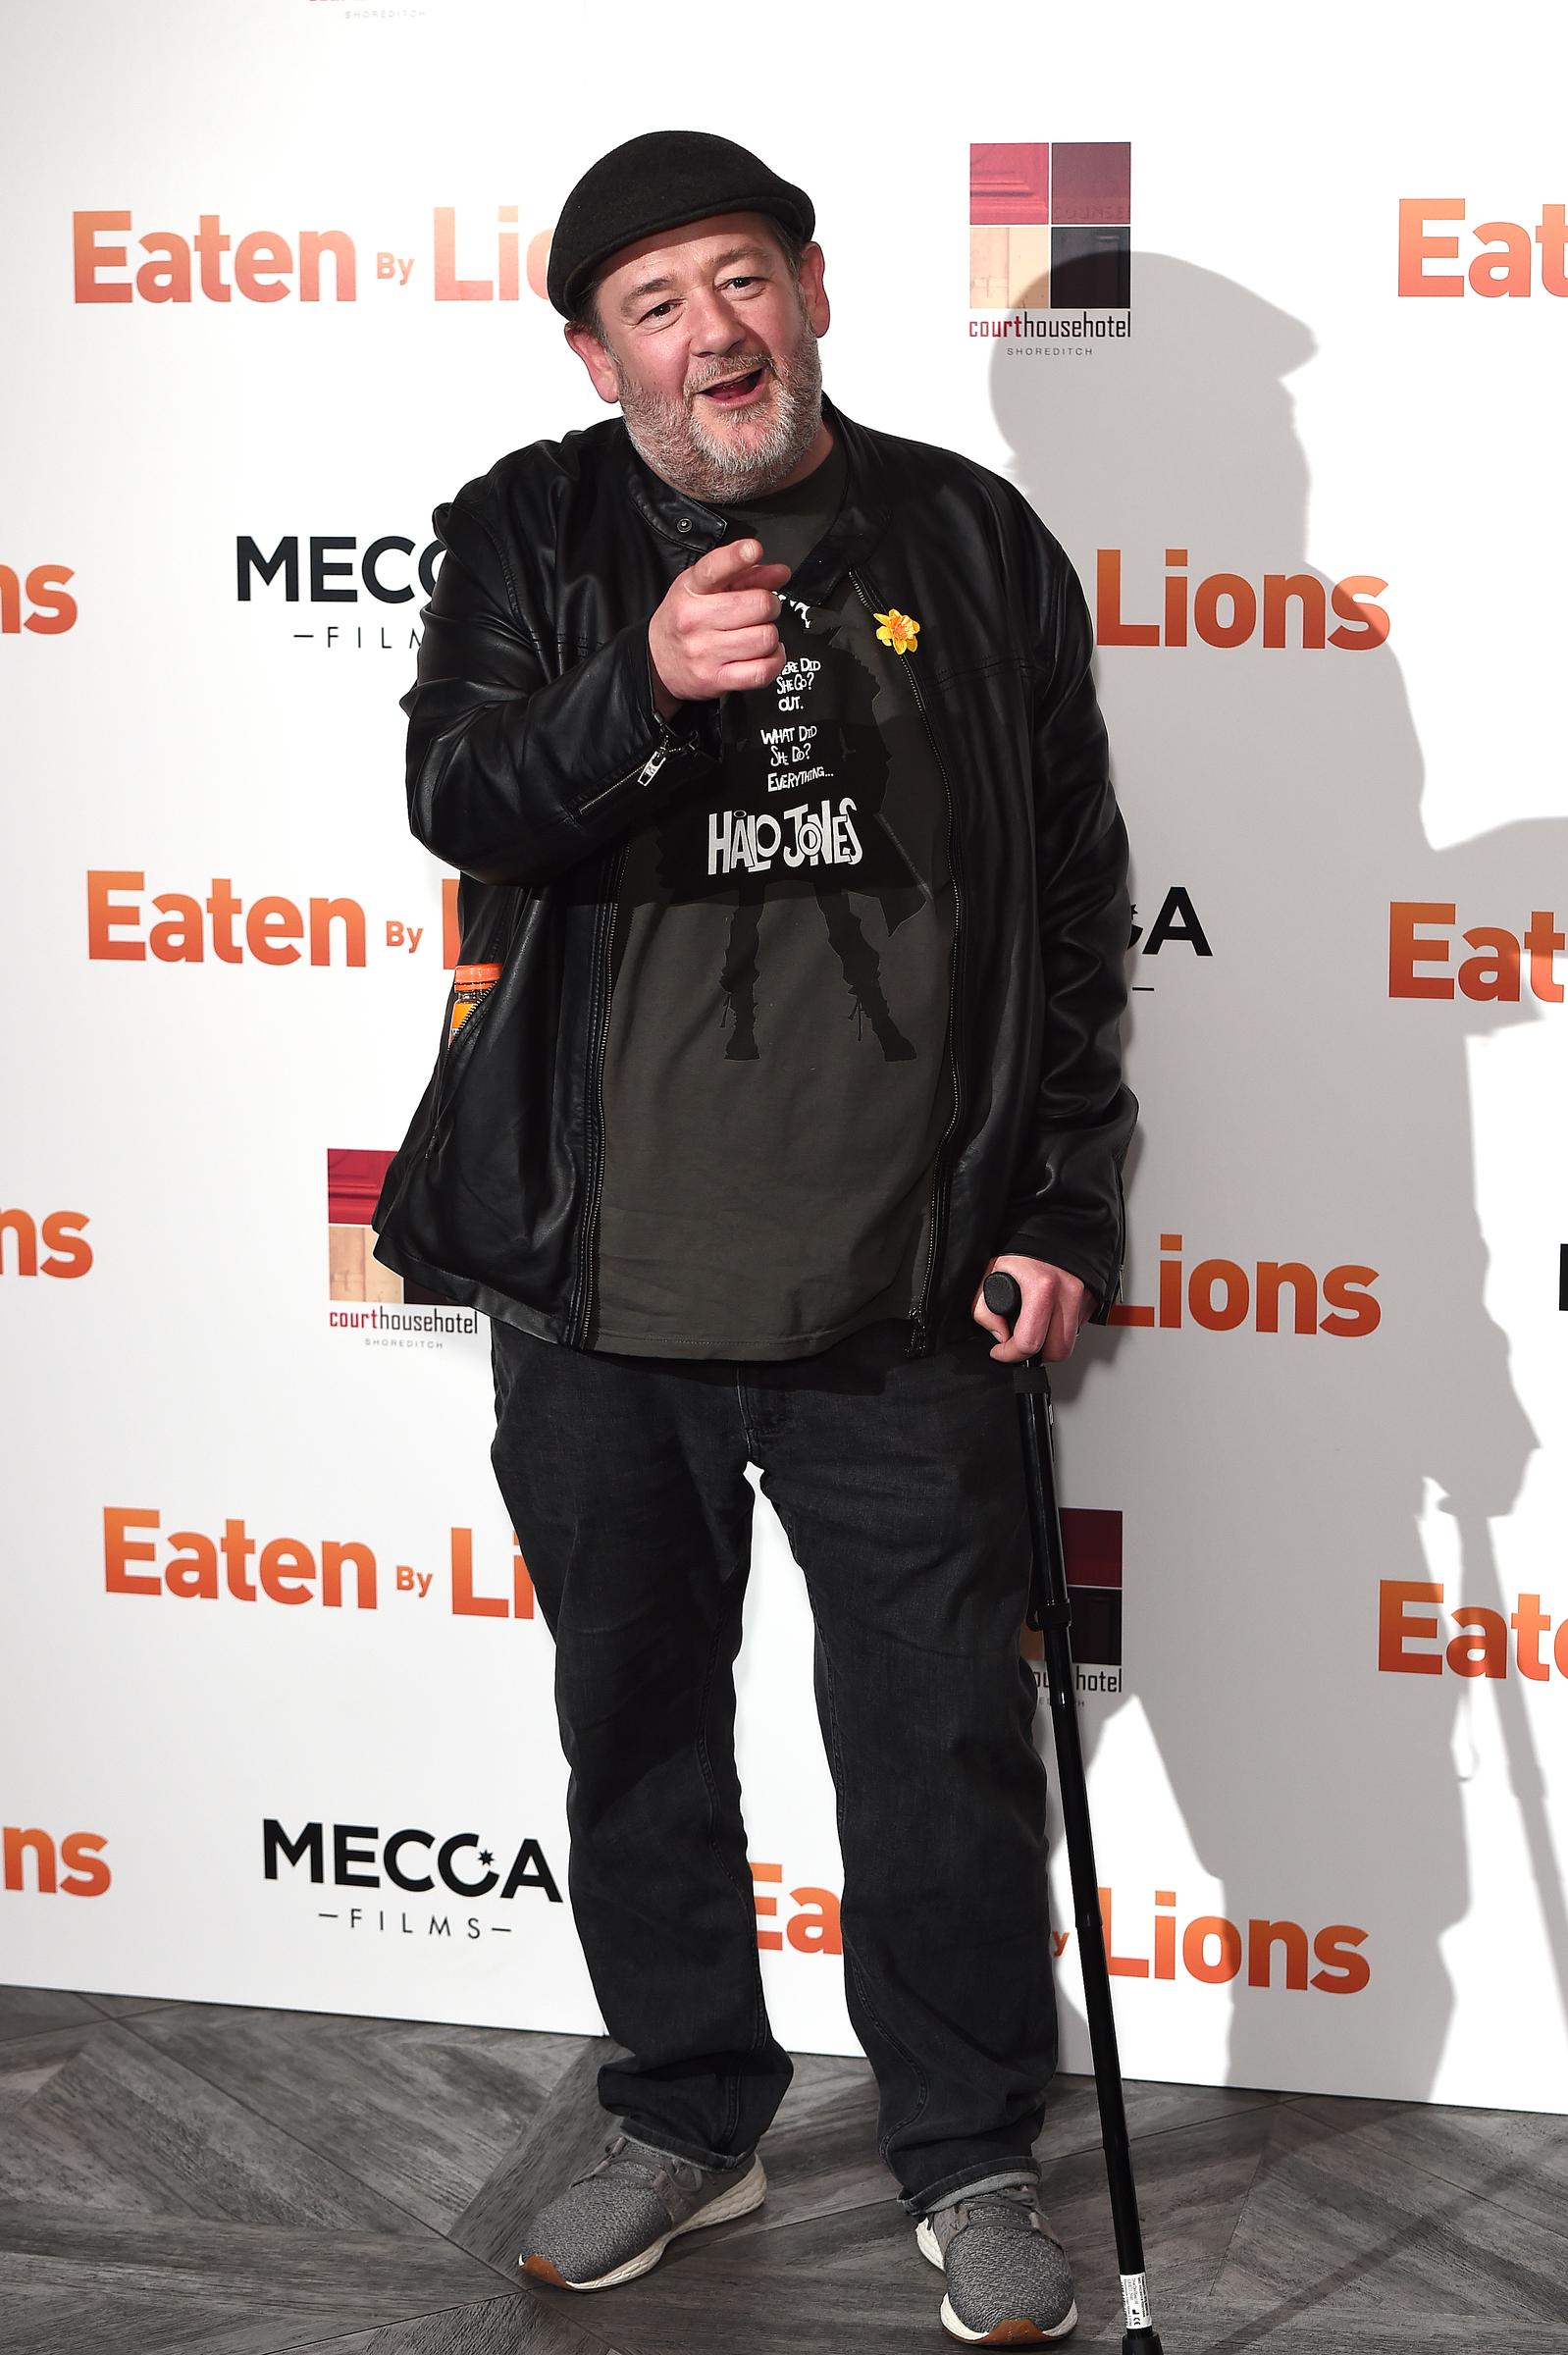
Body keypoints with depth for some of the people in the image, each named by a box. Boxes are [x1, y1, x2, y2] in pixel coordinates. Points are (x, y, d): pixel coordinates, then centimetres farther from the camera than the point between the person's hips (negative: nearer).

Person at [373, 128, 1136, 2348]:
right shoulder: (532, 538, 4)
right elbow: (457, 797, -13)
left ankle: (972, 2161, 25)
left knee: (944, 1746, 5)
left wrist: (1064, 1211, 1)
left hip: (896, 1290, -1)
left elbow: (1077, 904, 6)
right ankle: (686, 2119, 35)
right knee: (637, 1724, 15)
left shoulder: (973, 544, 3)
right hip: (597, 1288, 2)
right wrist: (644, 689, -32)